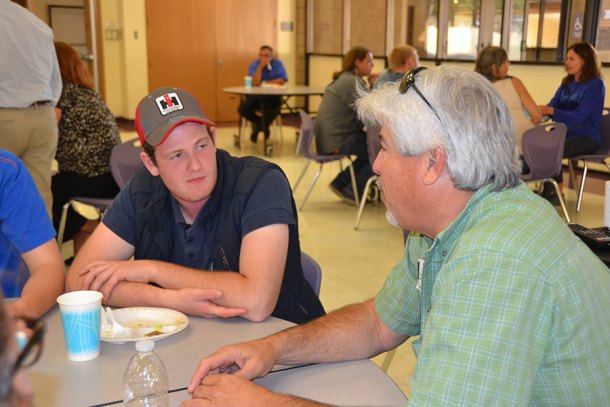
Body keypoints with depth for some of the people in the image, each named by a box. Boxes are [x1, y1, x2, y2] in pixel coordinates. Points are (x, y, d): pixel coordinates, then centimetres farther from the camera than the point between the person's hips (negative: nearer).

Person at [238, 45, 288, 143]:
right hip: (255, 97, 1)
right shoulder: (254, 65, -2)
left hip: (273, 97, -1)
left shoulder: (278, 64, -2)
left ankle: (261, 125, -5)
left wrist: (264, 83, -11)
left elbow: (282, 81, -15)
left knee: (276, 106, -36)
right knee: (242, 108, -24)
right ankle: (260, 124, 5)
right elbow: (255, 83, -17)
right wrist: (260, 66, -23)